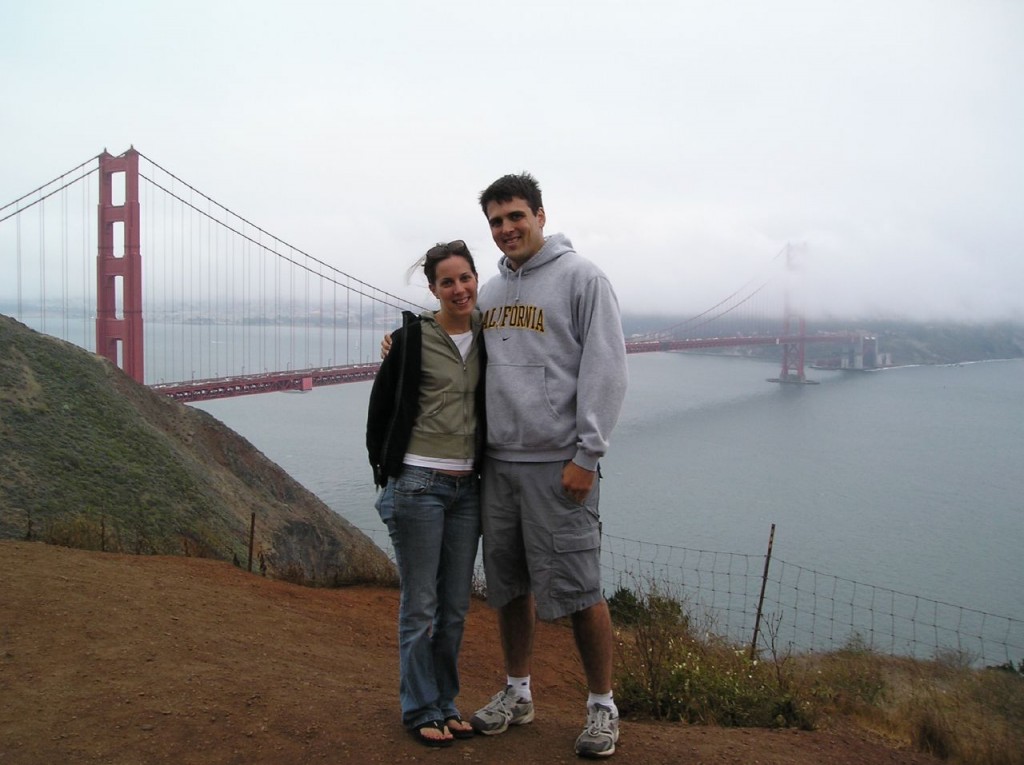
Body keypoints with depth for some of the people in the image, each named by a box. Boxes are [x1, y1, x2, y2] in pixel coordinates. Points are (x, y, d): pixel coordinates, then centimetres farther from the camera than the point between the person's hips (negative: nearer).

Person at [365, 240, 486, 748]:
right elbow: (380, 407, -2)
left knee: (455, 606, 12)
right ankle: (421, 710, 19)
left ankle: (445, 704, 28)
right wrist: (385, 470, 0)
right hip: (418, 484, -5)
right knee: (420, 605, 4)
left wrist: (480, 466, 14)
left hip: (467, 486, 5)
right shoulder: (412, 338, -8)